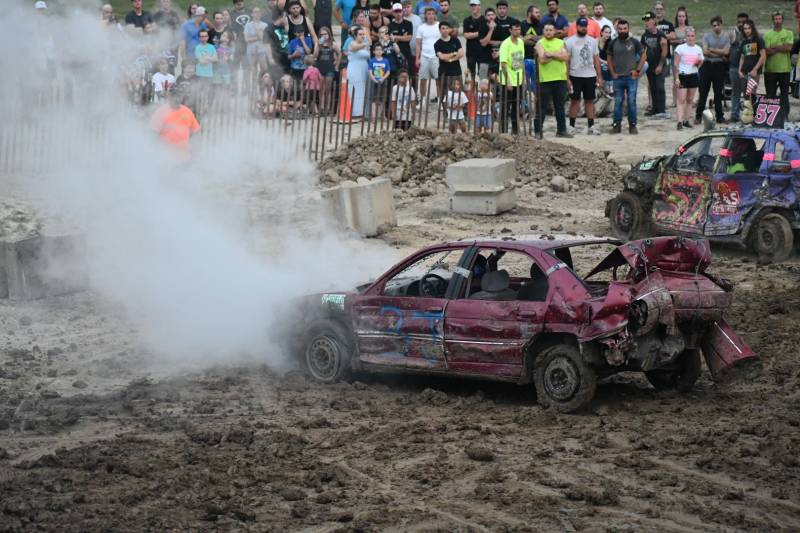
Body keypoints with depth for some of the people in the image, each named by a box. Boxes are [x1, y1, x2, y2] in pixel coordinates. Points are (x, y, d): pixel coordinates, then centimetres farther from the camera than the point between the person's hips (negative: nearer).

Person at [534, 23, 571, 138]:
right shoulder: (540, 43, 1)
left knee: (560, 106, 9)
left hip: (560, 78, 4)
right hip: (545, 79, -4)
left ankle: (561, 130, 15)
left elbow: (565, 57, -3)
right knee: (542, 107, -2)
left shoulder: (560, 43, 12)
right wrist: (557, 55, -9)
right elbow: (542, 60, -13)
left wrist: (551, 54, -12)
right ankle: (538, 131, 2)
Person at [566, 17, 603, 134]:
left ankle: (591, 126, 8)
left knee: (590, 100, 5)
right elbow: (566, 60, -5)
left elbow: (596, 59, 11)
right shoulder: (570, 41, -3)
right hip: (575, 76, -3)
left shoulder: (592, 41, 9)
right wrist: (567, 78, -10)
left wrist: (599, 76, 5)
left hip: (590, 76, 3)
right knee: (575, 100, 1)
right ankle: (571, 126, 6)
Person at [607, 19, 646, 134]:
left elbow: (643, 56, 4)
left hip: (631, 77, -2)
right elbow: (609, 58, 12)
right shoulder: (613, 43, 6)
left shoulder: (634, 42, 0)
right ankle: (616, 124, 11)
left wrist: (638, 70, -4)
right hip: (618, 77, 2)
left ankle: (632, 125, 6)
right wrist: (612, 73, 3)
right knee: (617, 102, 5)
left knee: (632, 101, -1)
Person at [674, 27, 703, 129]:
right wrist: (676, 78, -12)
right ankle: (680, 121, -14)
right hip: (682, 75, -4)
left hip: (694, 75, 4)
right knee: (681, 100, -9)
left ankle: (686, 120, 14)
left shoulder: (698, 49, 6)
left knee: (690, 100, 7)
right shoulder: (680, 48, -5)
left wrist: (699, 62, -7)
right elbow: (676, 64, -6)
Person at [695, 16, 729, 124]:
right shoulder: (707, 36, 1)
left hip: (719, 66, 1)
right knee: (703, 91, 0)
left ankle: (719, 116, 13)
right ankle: (698, 116, 4)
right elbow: (705, 51, -10)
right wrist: (720, 53, -7)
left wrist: (711, 49, -8)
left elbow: (726, 51, -8)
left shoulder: (726, 37, 4)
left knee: (718, 92, 6)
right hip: (707, 64, -1)